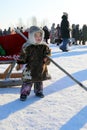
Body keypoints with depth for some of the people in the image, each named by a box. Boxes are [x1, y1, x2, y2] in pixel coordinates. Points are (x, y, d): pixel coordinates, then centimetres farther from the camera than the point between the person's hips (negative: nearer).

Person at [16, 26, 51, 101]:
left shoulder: (44, 46, 0)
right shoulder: (27, 47, -10)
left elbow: (48, 54, 6)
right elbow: (23, 56, -4)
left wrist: (47, 59, -13)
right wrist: (19, 64, -7)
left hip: (41, 68, 4)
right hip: (30, 68, -4)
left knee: (39, 81, 18)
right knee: (27, 81, -2)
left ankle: (38, 91, 36)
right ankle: (24, 93, 12)